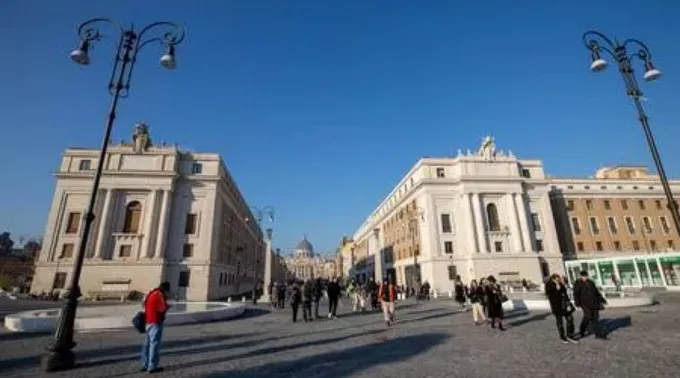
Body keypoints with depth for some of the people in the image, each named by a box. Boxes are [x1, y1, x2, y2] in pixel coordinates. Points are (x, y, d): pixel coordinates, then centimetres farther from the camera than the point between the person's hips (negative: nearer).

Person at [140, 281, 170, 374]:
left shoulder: (151, 293, 12)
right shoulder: (159, 295, -17)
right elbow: (163, 308, -23)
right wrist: (167, 305, -1)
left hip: (148, 322, 9)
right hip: (155, 323, -9)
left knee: (147, 343, 14)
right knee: (154, 344, -3)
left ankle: (145, 365, 22)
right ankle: (152, 367, 1)